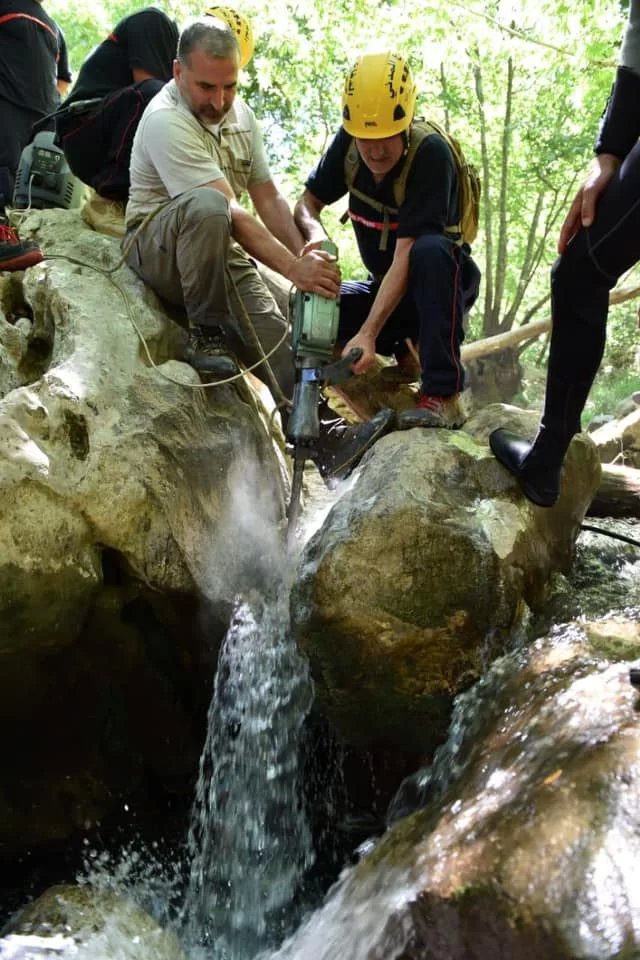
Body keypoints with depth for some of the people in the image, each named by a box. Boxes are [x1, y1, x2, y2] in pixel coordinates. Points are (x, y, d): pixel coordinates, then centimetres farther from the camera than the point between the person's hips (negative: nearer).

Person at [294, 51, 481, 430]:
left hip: (441, 283, -5)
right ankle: (406, 349, 5)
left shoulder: (431, 153, -25)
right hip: (387, 286, 6)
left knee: (430, 250, -39)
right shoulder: (349, 142, -9)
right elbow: (307, 204, 1)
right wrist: (316, 236, -24)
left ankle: (444, 394, -32)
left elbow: (405, 256, -31)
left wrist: (368, 333, -39)